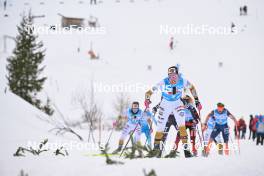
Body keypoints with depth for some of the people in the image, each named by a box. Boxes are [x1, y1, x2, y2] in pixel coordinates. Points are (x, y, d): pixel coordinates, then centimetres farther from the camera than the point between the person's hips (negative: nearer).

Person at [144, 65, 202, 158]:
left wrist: (196, 100, -3)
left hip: (177, 103, 0)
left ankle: (185, 147, -17)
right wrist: (147, 99, -44)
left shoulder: (182, 81, -22)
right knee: (160, 127, 3)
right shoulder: (163, 83, -28)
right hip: (165, 104, 0)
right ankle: (156, 148, 24)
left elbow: (191, 87, -1)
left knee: (181, 125, -20)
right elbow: (149, 92, -24)